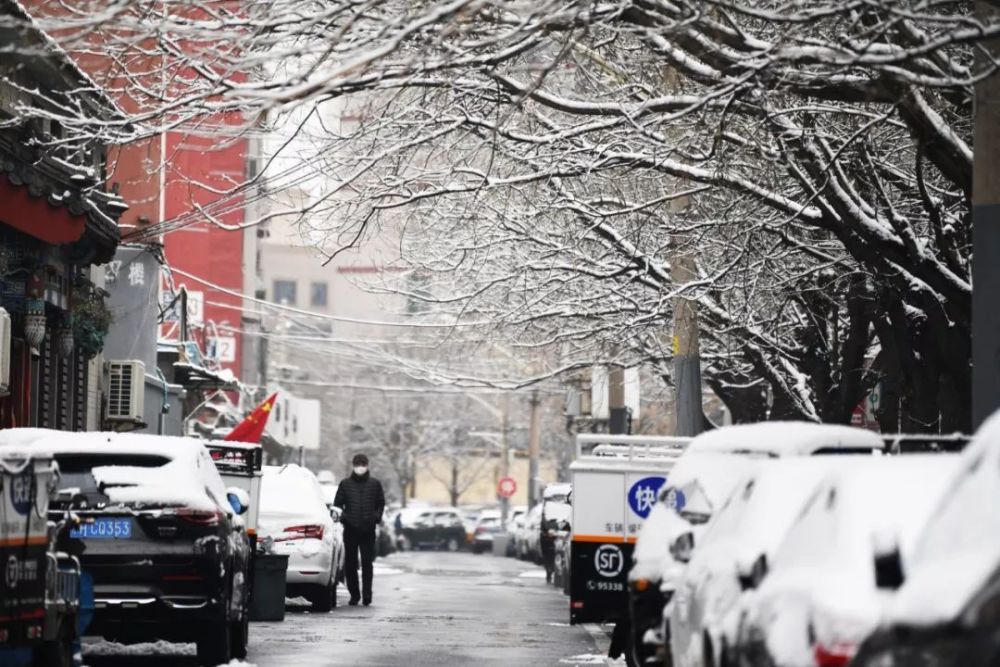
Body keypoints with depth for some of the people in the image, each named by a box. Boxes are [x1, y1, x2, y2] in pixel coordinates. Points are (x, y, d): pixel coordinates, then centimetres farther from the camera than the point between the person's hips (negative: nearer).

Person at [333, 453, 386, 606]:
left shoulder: (375, 484, 8)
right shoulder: (345, 484, 8)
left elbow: (381, 503, 15)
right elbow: (337, 503, 12)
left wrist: (377, 516, -1)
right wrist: (342, 516, -4)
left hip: (368, 530, -1)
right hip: (350, 530, 1)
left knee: (367, 563, -4)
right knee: (350, 563, 3)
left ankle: (367, 594, -3)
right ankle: (354, 595, 10)